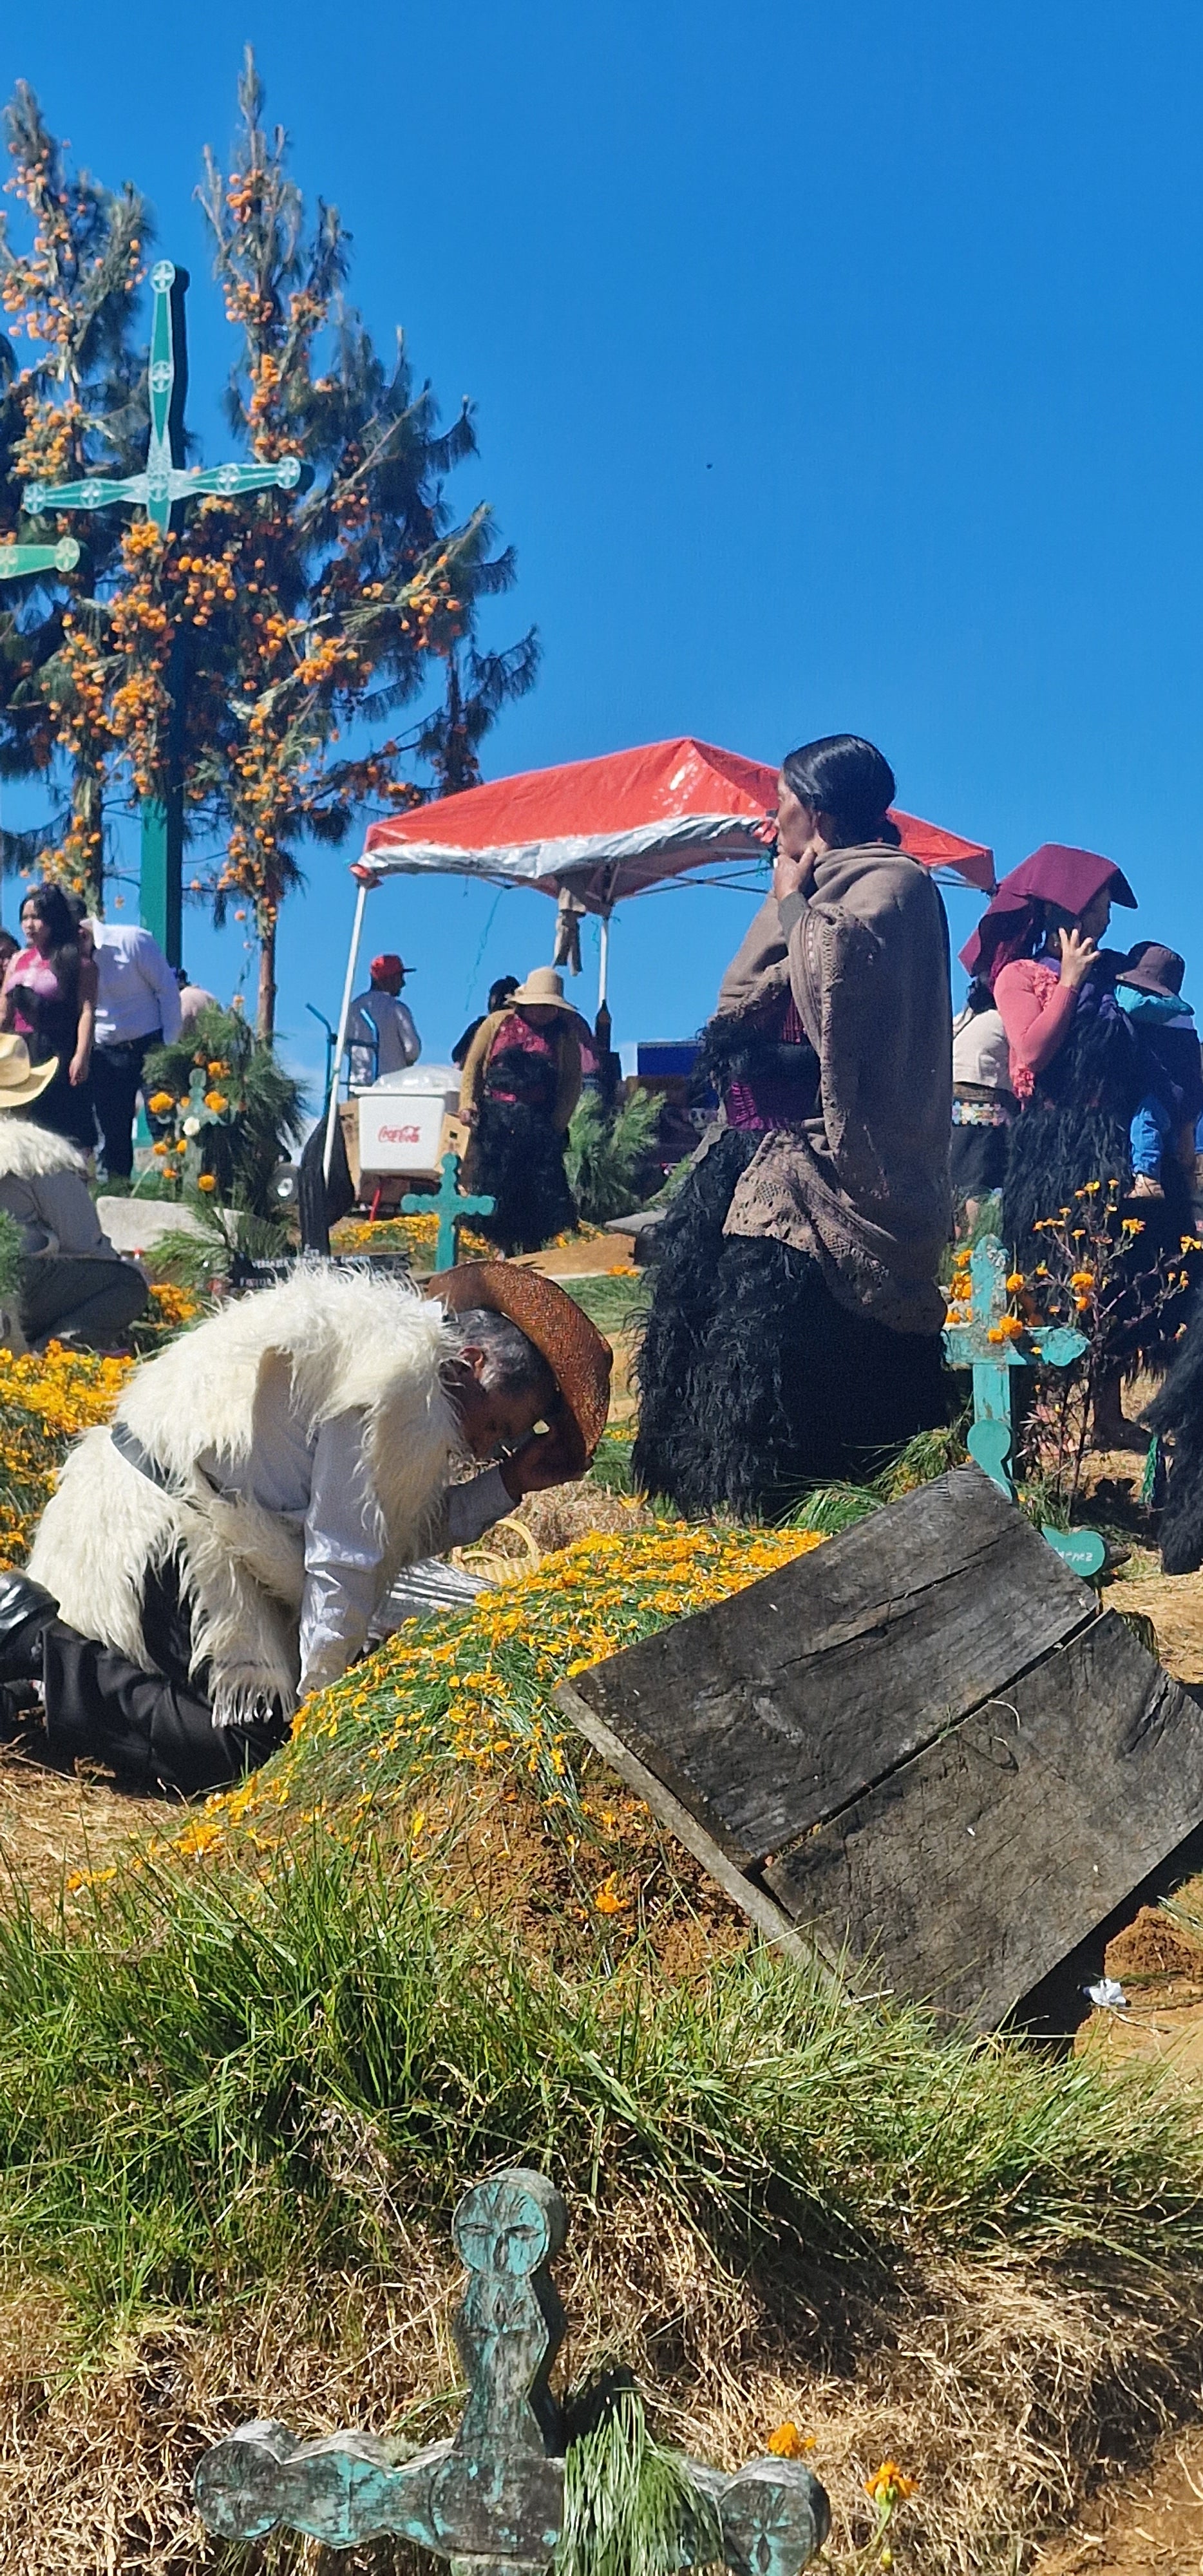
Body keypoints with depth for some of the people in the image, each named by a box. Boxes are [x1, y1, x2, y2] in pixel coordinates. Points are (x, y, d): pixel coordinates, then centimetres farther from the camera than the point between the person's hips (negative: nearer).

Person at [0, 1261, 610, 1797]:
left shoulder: (391, 1337, 16)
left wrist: (509, 1482, 14)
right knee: (245, 1738, -16)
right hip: (162, 1528, -11)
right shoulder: (404, 1378, -16)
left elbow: (408, 1531, 17)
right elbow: (343, 1557, -15)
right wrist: (320, 1699, -8)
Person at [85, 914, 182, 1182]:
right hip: (104, 1054, 4)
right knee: (113, 1130, 6)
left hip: (147, 1047, -4)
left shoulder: (132, 940, -12)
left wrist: (167, 1043, -10)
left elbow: (167, 989, -8)